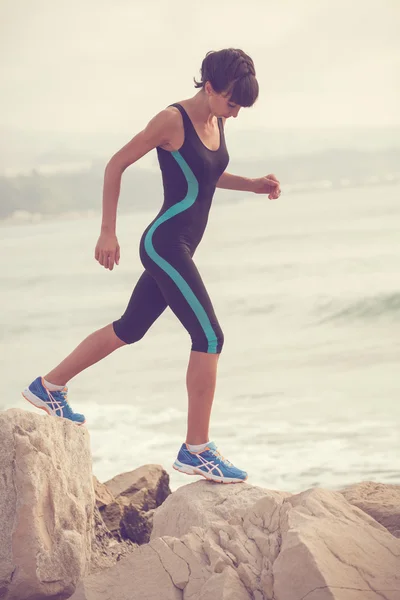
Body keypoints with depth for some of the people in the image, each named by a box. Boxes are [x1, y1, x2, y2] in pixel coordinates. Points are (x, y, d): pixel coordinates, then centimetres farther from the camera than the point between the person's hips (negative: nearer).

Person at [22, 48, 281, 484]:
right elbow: (116, 165, -10)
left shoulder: (216, 121, 7)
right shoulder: (173, 120, -16)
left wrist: (252, 185, 9)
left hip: (179, 249, 9)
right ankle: (196, 451, -7)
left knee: (129, 329, 20)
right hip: (165, 243, -9)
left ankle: (49, 387, 34)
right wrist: (108, 232, -11)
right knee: (209, 338, -12)